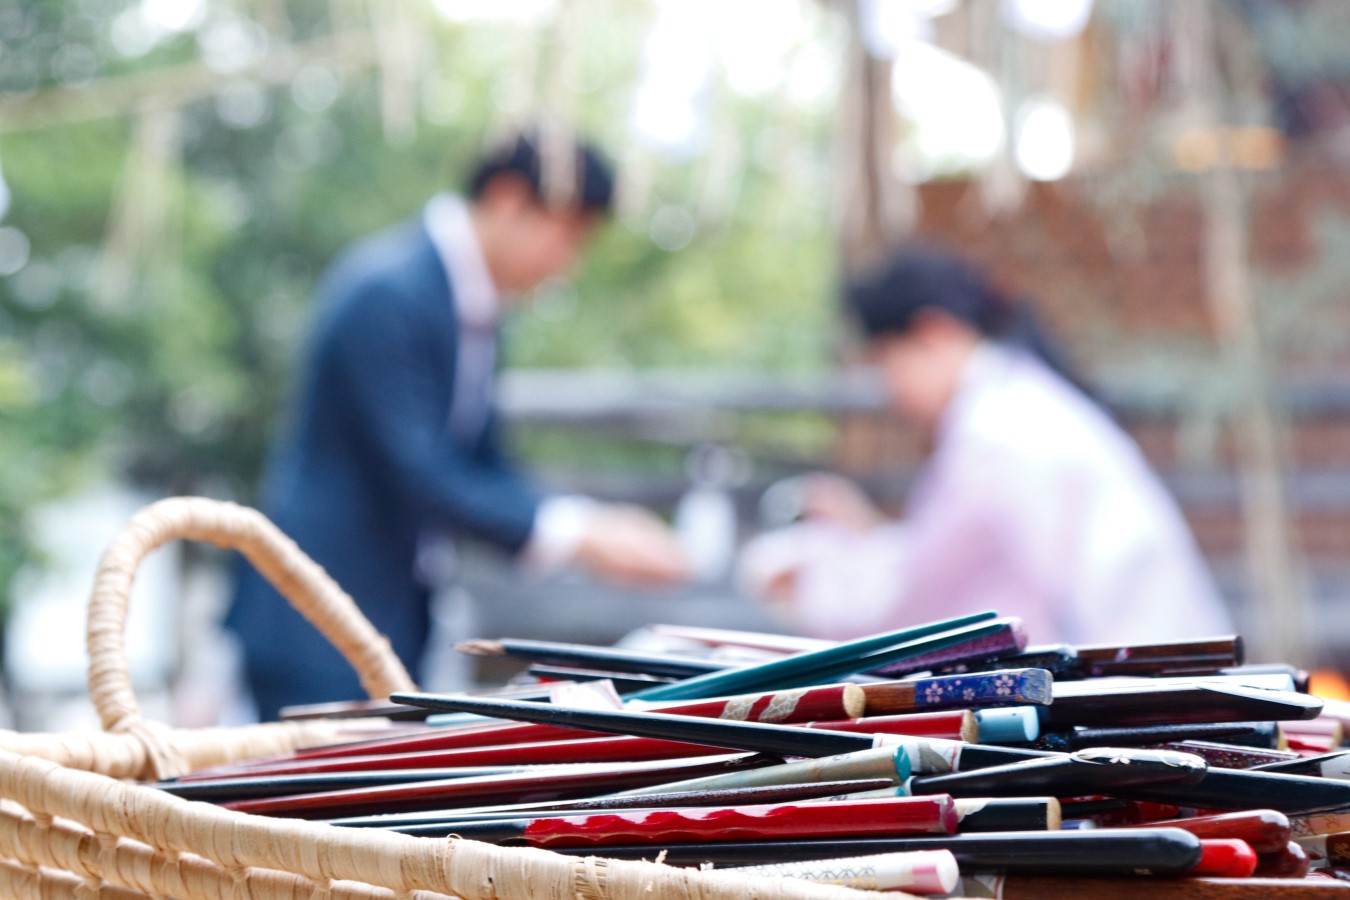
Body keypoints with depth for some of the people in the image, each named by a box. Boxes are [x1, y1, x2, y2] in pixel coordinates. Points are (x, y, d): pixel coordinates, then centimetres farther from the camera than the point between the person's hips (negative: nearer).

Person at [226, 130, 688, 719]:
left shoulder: (476, 308, 10)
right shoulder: (390, 292, -20)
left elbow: (481, 462, 14)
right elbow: (416, 473, -23)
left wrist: (595, 528, -1)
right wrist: (576, 536, -22)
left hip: (394, 621, 10)